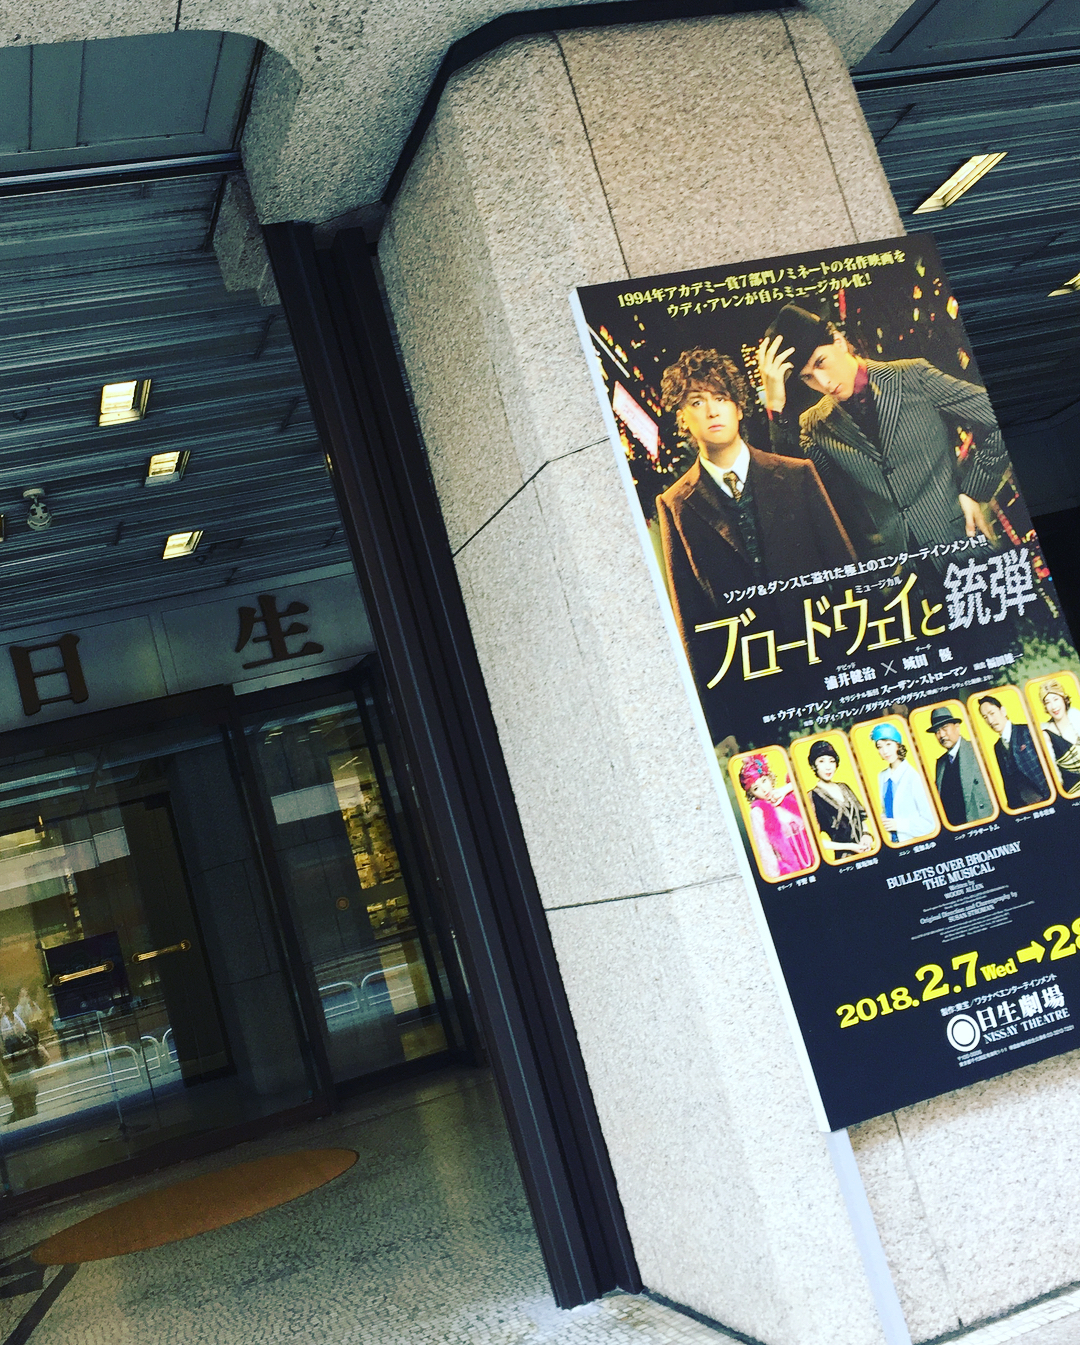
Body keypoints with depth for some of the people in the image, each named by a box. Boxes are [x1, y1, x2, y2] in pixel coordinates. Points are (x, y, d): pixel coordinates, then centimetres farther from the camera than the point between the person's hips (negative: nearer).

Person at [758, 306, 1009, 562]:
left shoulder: (912, 378, 2)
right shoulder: (813, 427, 8)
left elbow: (994, 420, 4)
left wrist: (972, 492, 1)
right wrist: (776, 408, -12)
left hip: (957, 540, -4)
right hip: (885, 564, 4)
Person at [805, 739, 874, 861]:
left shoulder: (844, 788, 15)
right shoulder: (812, 798, -4)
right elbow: (815, 840, -10)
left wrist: (867, 835, 1)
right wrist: (849, 847, -11)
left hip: (866, 852, 5)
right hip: (842, 859, -5)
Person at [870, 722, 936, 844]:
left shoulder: (913, 776, -13)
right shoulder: (882, 777, 7)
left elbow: (929, 822, -12)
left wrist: (898, 824, -14)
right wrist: (882, 820, 1)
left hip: (915, 842, -5)